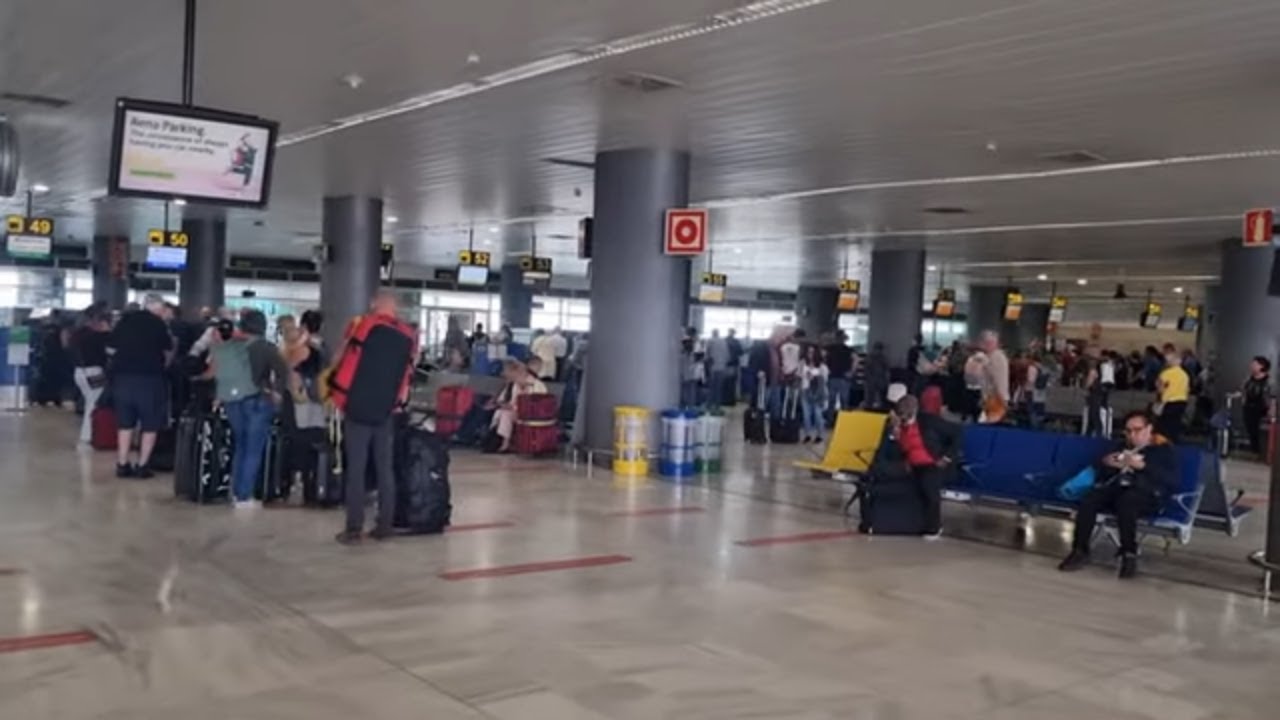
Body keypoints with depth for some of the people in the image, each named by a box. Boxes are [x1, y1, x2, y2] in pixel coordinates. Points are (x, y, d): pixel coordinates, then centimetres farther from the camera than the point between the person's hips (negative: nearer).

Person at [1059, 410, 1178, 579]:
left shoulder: (1164, 449, 11)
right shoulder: (1123, 446, 25)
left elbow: (1172, 481, -6)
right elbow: (1100, 473, 24)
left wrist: (1142, 466, -17)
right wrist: (1106, 463, 0)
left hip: (1148, 493, -4)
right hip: (1118, 487, 5)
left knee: (1126, 501, -39)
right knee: (1089, 500, -27)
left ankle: (1129, 554, -31)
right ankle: (1080, 551, -24)